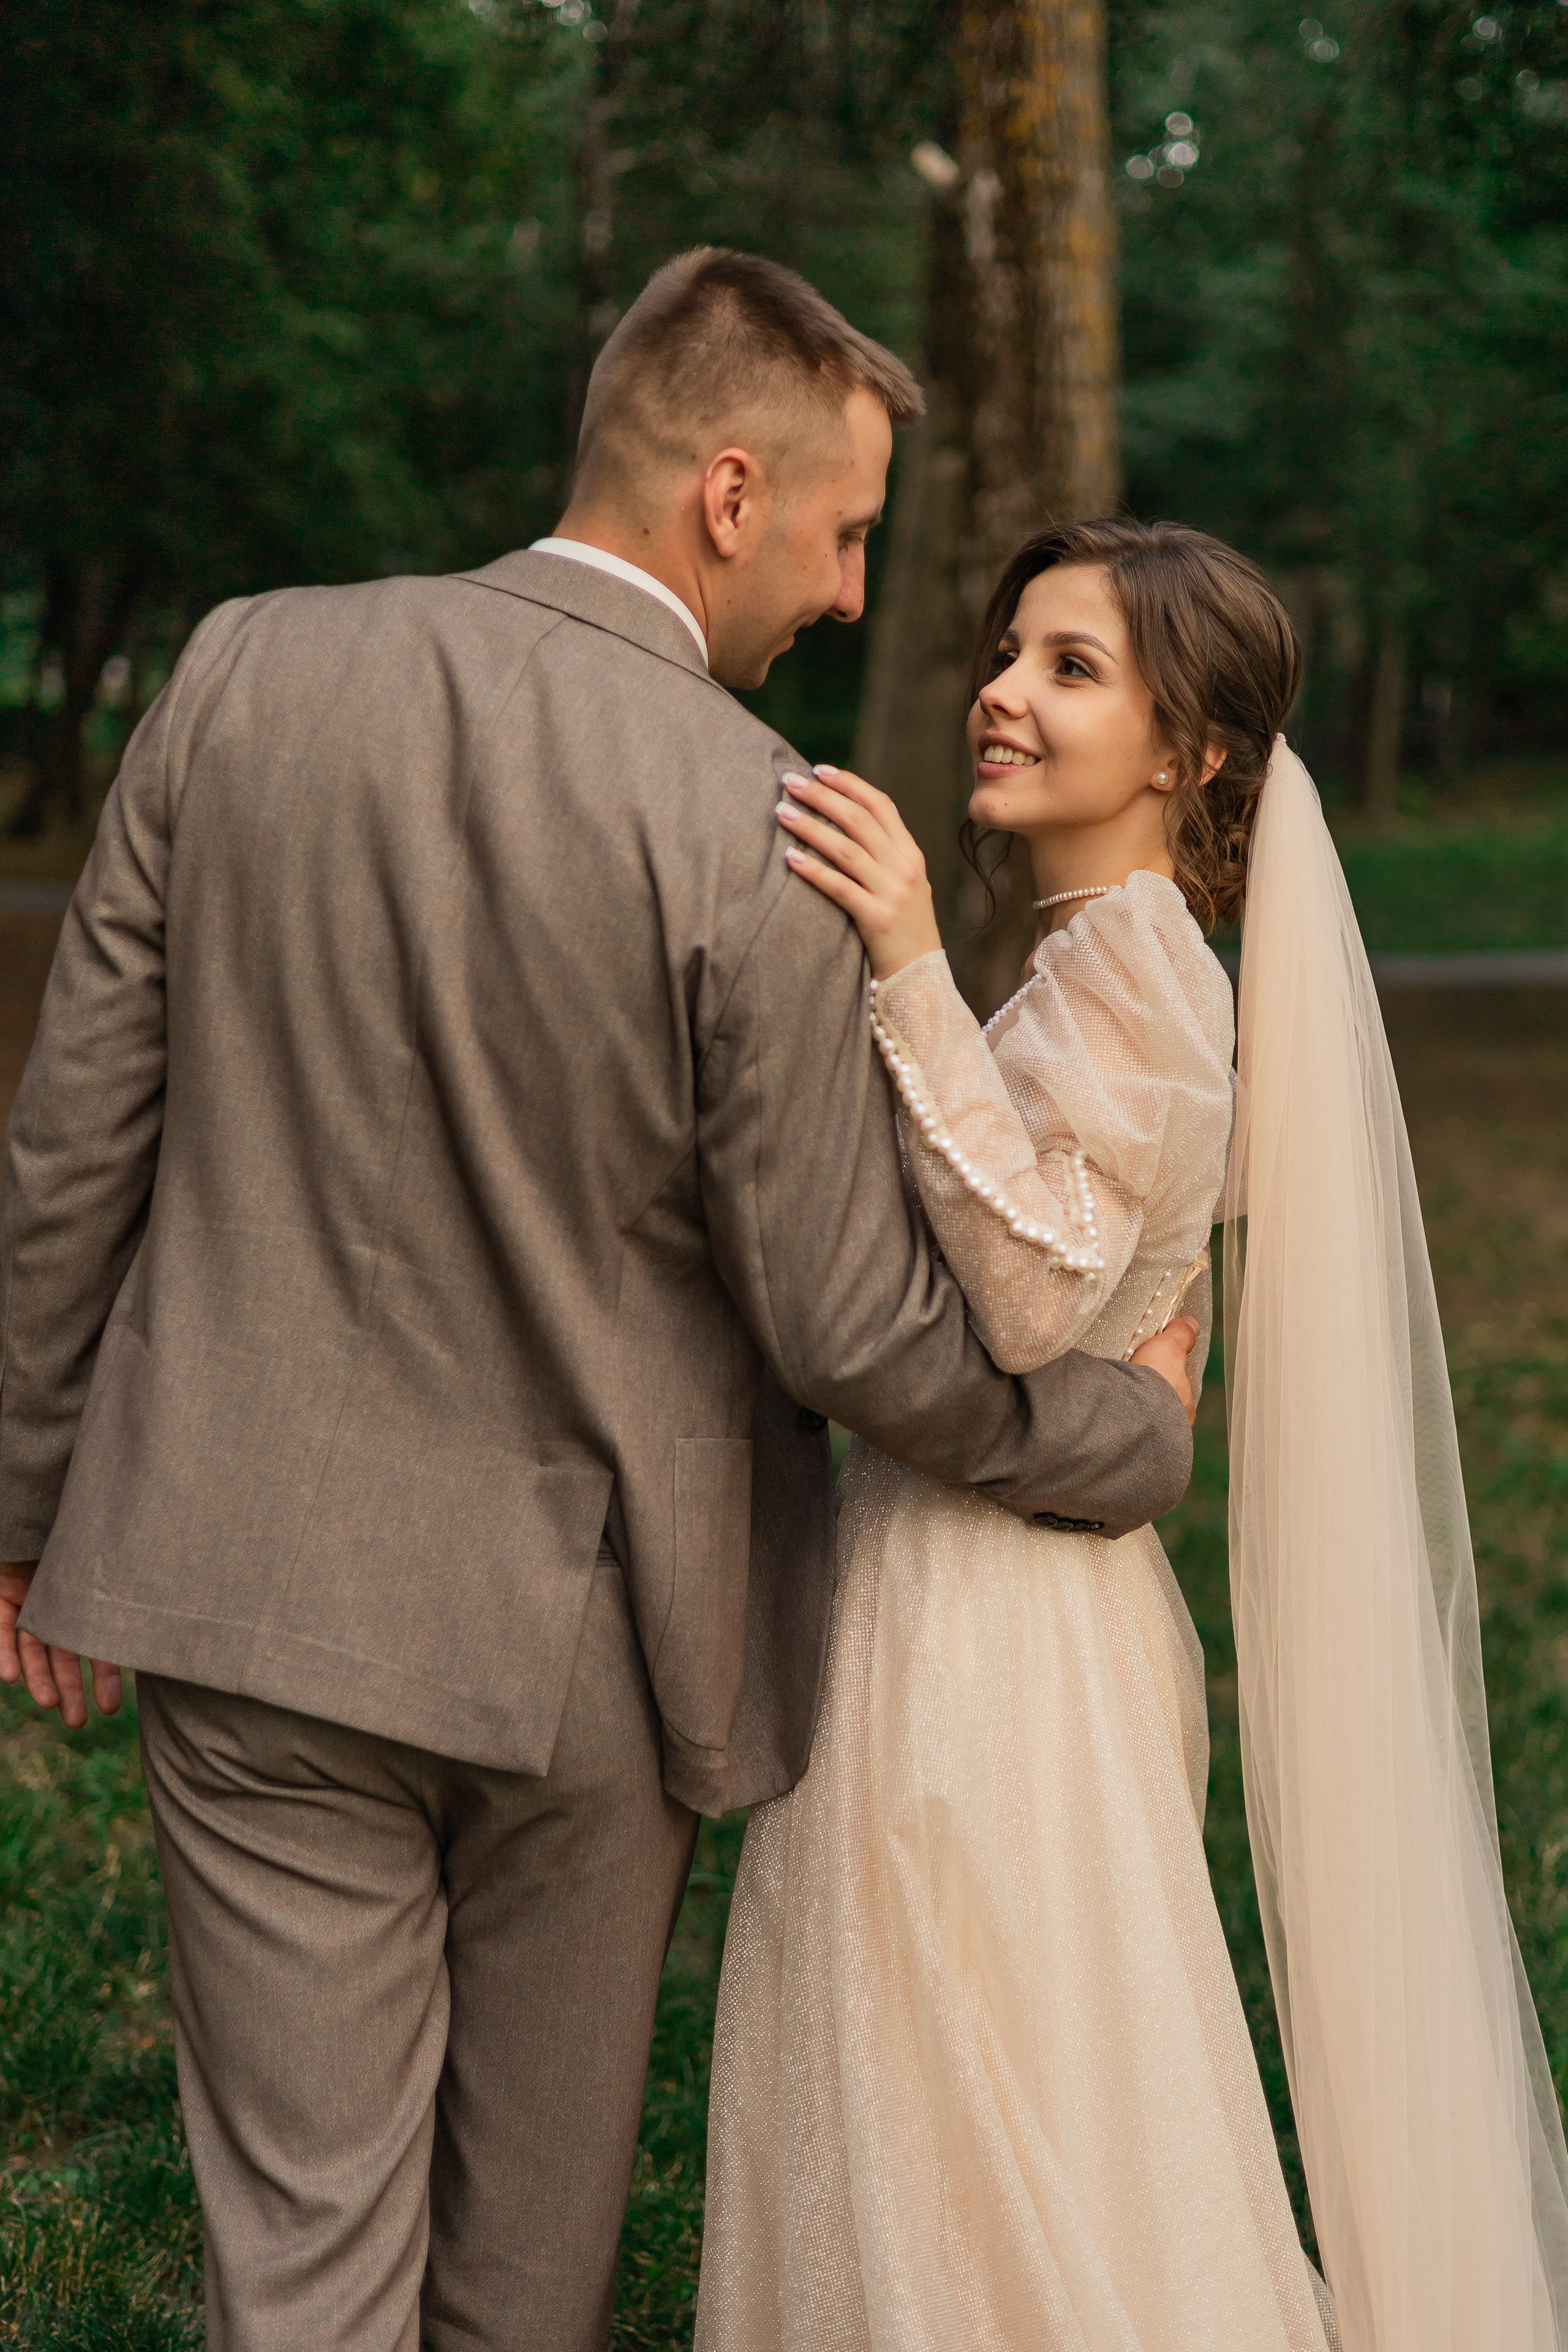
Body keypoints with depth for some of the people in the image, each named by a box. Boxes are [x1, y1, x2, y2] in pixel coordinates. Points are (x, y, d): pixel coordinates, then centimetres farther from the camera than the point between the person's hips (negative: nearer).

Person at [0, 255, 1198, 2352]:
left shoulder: (246, 674, -5)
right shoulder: (757, 833, -17)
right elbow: (849, 1328, -13)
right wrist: (1131, 1434, 5)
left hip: (252, 1585, 3)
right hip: (574, 1630, -2)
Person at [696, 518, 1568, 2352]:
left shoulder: (1131, 961, -16)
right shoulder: (1096, 961, 13)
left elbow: (1036, 1291, -25)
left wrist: (912, 979, -27)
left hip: (986, 1609, -10)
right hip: (980, 1584, 10)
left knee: (990, 2164, 3)